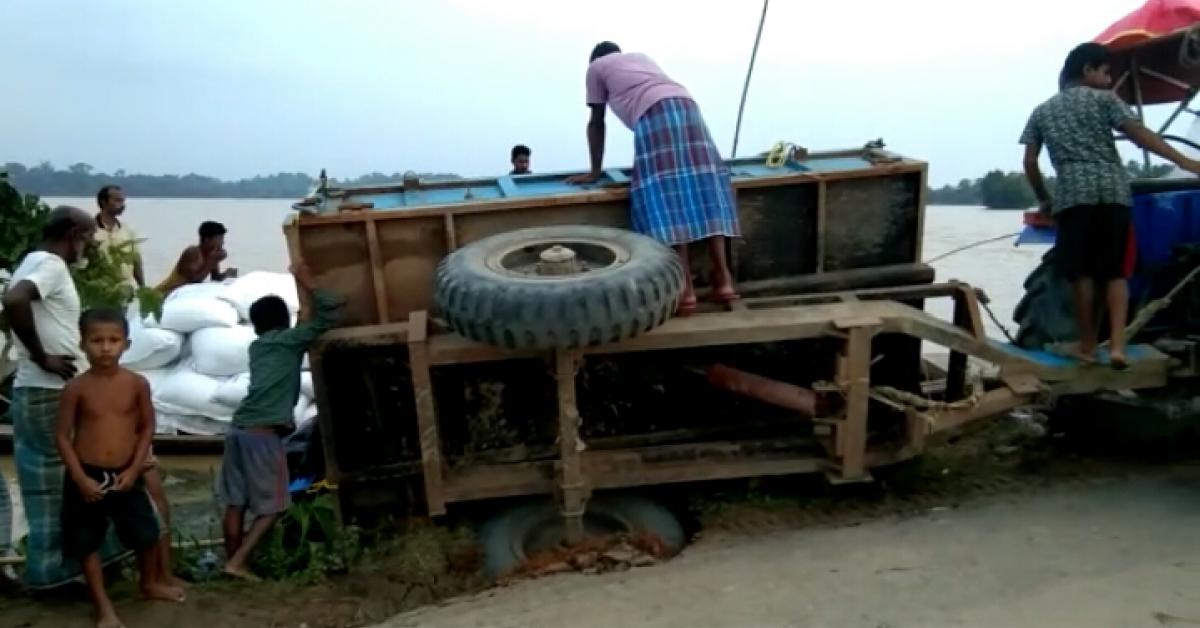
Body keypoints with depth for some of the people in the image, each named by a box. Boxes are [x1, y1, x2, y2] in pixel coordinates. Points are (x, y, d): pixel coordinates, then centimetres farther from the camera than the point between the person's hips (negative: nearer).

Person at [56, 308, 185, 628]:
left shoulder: (137, 383, -7)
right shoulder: (76, 388, -11)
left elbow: (147, 427, 2)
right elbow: (63, 436, -6)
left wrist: (135, 469, -5)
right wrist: (80, 478, -12)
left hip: (126, 475, 2)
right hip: (87, 477, -1)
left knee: (148, 534, 12)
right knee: (88, 543, 9)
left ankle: (150, 584, 39)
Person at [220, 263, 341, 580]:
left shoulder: (257, 346, 20)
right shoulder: (290, 339, 1)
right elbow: (329, 312, -1)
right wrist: (308, 284, 9)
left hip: (239, 430, 7)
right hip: (265, 435, -7)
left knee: (235, 503, 11)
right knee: (271, 507, 3)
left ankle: (231, 561, 17)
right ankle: (238, 562, -3)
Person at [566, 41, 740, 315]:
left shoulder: (596, 67, 26)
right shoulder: (641, 57, 41)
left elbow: (596, 123, 24)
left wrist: (595, 172, 29)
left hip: (654, 115, -6)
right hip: (686, 106, 6)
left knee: (665, 196, -11)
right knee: (705, 189, 1)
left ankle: (685, 289, -17)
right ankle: (723, 280, -5)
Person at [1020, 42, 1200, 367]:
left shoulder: (1042, 111, 19)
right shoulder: (1104, 99, 11)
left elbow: (1029, 162, 13)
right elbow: (1139, 133, -2)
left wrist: (1043, 200, 23)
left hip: (1072, 193, 0)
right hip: (1113, 190, 0)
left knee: (1081, 272, 4)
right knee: (1115, 270, 4)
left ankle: (1088, 345, 8)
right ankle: (1117, 344, -7)